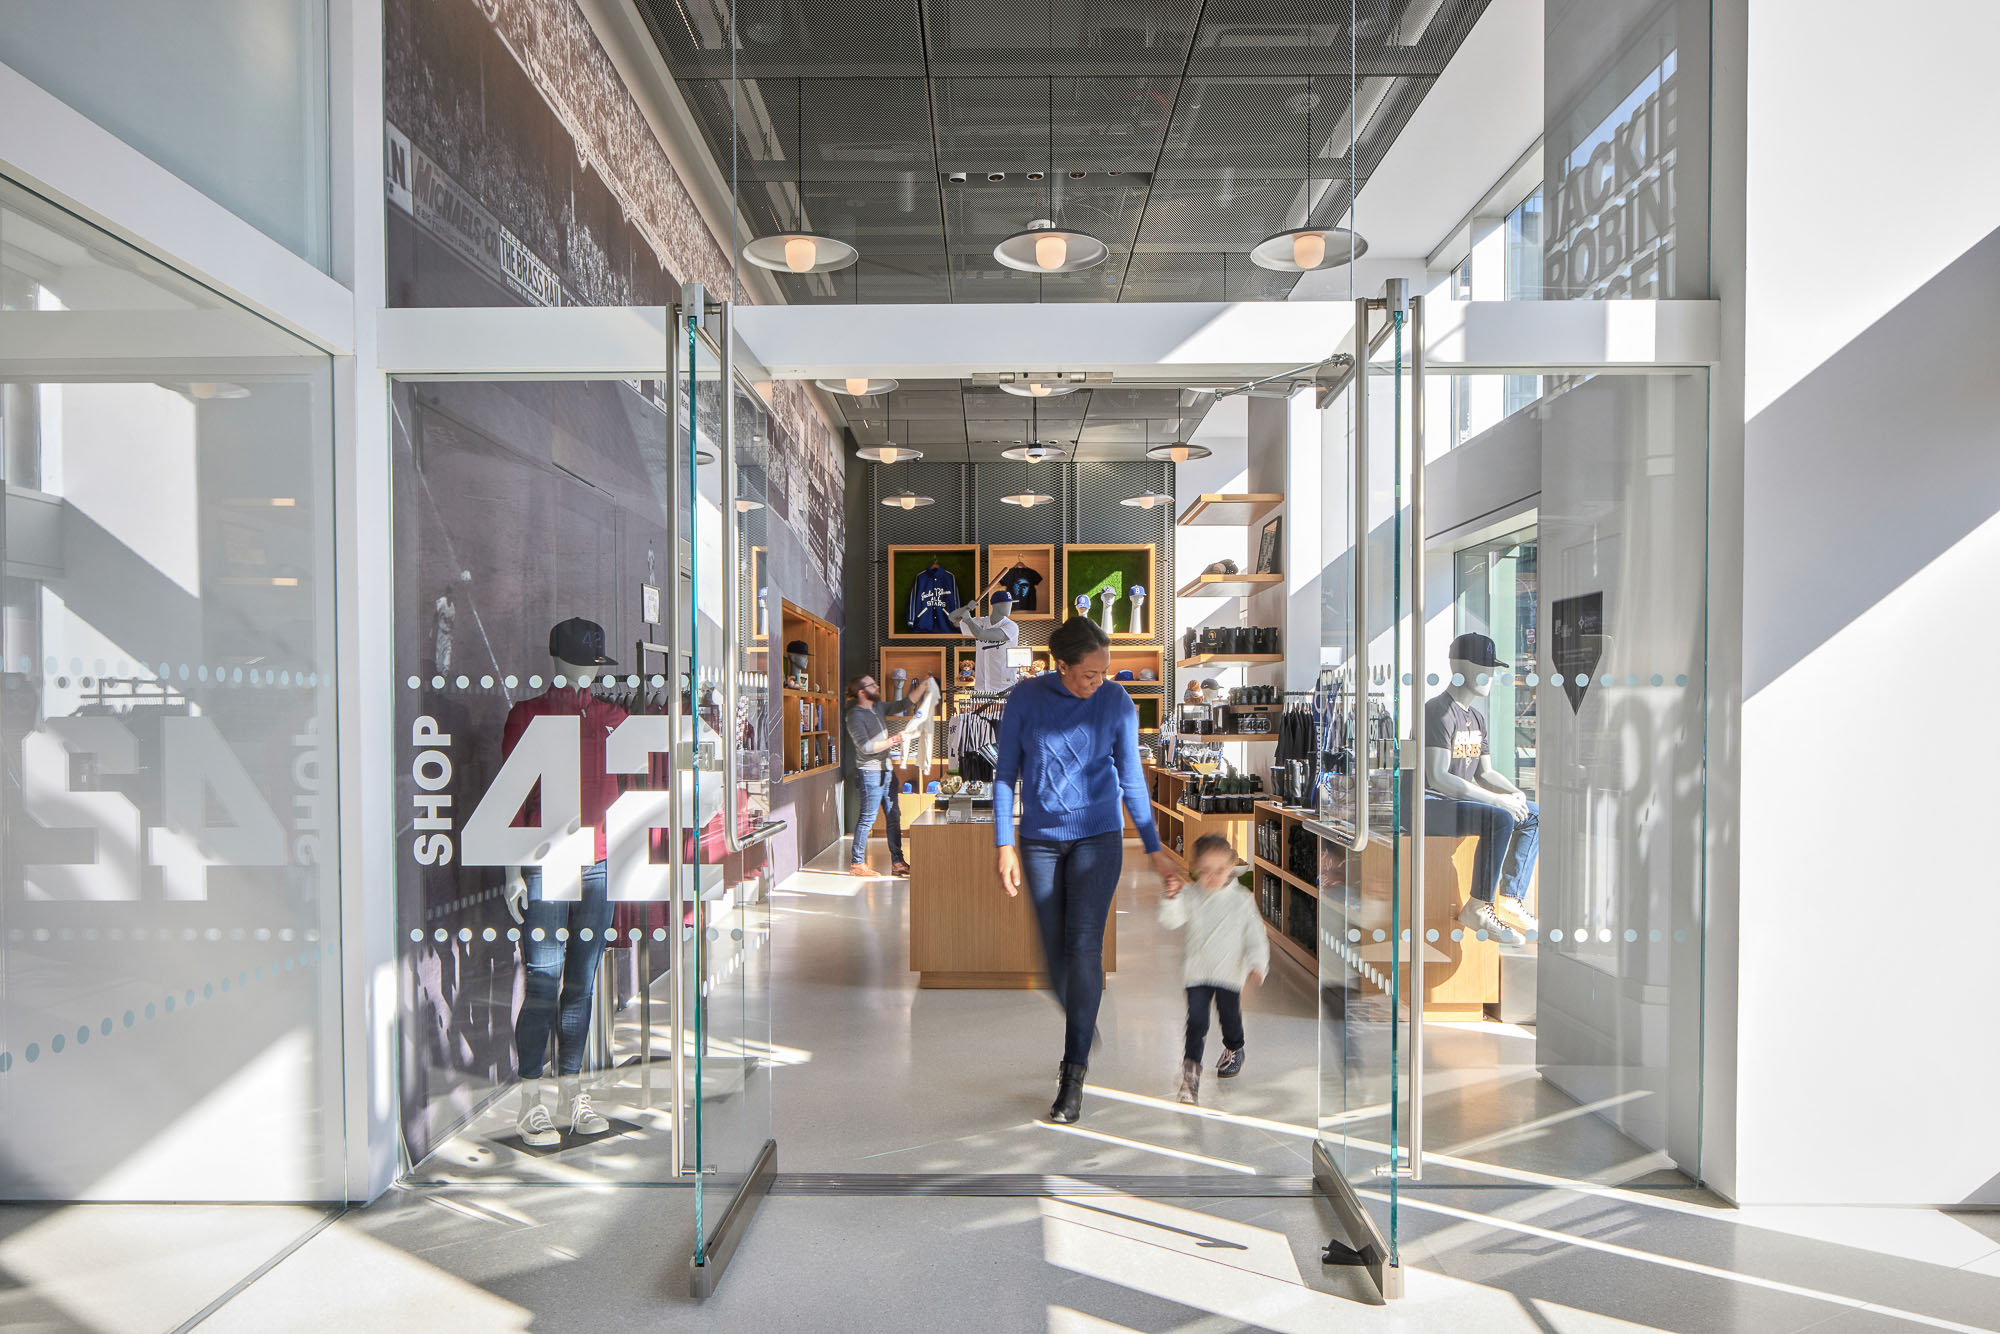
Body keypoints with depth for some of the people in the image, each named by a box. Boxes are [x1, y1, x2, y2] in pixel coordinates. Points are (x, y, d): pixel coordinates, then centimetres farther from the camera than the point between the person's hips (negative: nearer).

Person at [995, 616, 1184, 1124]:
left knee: (1083, 944, -12)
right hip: (1040, 841, 2)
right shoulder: (1025, 697, -7)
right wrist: (1005, 846, -4)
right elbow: (1006, 773, 0)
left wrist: (1155, 851, 3)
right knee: (1054, 949, 7)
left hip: (1097, 837, -1)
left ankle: (1073, 1075, -9)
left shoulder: (1117, 703, -6)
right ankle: (1081, 1031, 34)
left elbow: (1131, 779, 2)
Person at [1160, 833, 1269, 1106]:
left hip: (1229, 972, 1)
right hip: (1197, 971, -1)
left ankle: (1234, 1050, 48)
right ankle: (1190, 1071, 3)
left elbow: (1255, 934, -5)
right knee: (1196, 1021, -6)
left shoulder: (1241, 901, -8)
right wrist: (1171, 899, -37)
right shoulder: (1191, 899, -8)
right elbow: (1171, 921, -19)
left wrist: (1257, 963, -18)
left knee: (1230, 1016, 19)